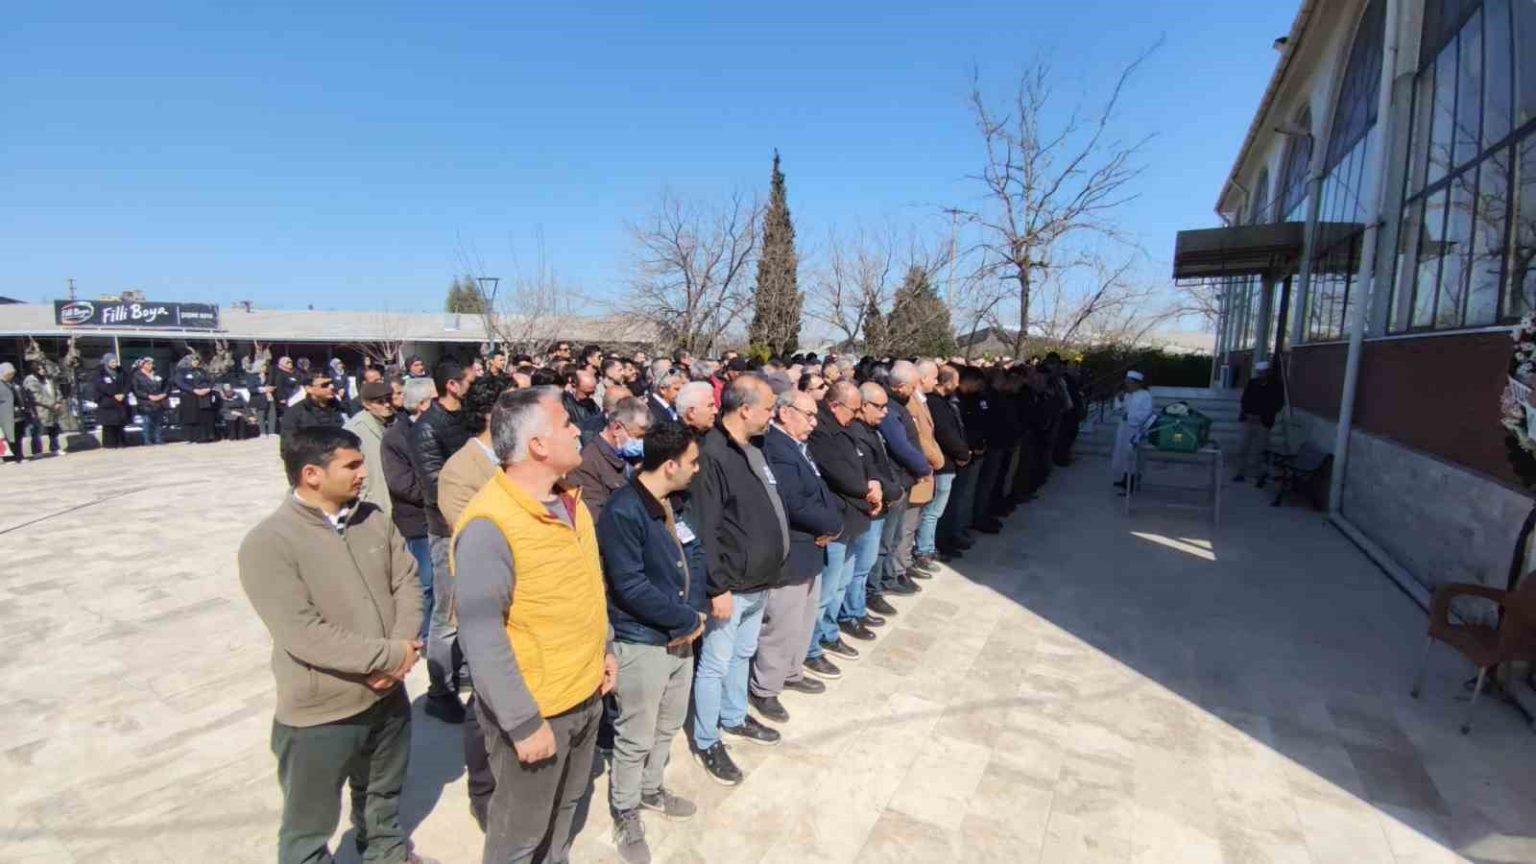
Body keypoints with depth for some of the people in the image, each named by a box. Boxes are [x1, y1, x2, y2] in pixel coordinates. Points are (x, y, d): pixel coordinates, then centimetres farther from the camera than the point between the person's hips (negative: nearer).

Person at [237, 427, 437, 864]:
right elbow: (305, 635, -26)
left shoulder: (373, 519, -3)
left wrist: (405, 646, -17)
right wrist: (391, 654, -22)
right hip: (319, 713, -6)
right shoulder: (267, 545, -22)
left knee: (384, 792, 30)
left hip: (387, 695, 6)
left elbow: (407, 582, -1)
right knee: (310, 822, 18)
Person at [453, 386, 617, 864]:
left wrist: (602, 648, 14)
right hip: (534, 710, -7)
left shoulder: (568, 499, 0)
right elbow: (481, 635, -25)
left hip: (586, 693, 7)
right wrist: (523, 722, -22)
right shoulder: (489, 524, -26)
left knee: (566, 805, 29)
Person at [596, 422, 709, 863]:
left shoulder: (676, 502, 2)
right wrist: (688, 619, -18)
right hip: (641, 642, -8)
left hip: (680, 636, 8)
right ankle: (625, 813, 33)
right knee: (636, 737, 11)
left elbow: (695, 556, 7)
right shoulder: (622, 512, -24)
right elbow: (631, 586, -27)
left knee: (668, 725, 23)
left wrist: (697, 611, -9)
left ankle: (651, 788, 46)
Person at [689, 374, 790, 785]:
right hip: (732, 585, -9)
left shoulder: (753, 450, 8)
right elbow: (707, 530, -22)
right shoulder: (713, 454, -20)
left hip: (760, 580, 9)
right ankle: (707, 742, 25)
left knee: (742, 655, 24)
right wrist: (719, 587, -21)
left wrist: (771, 568, 15)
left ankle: (734, 718, 43)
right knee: (715, 664, 8)